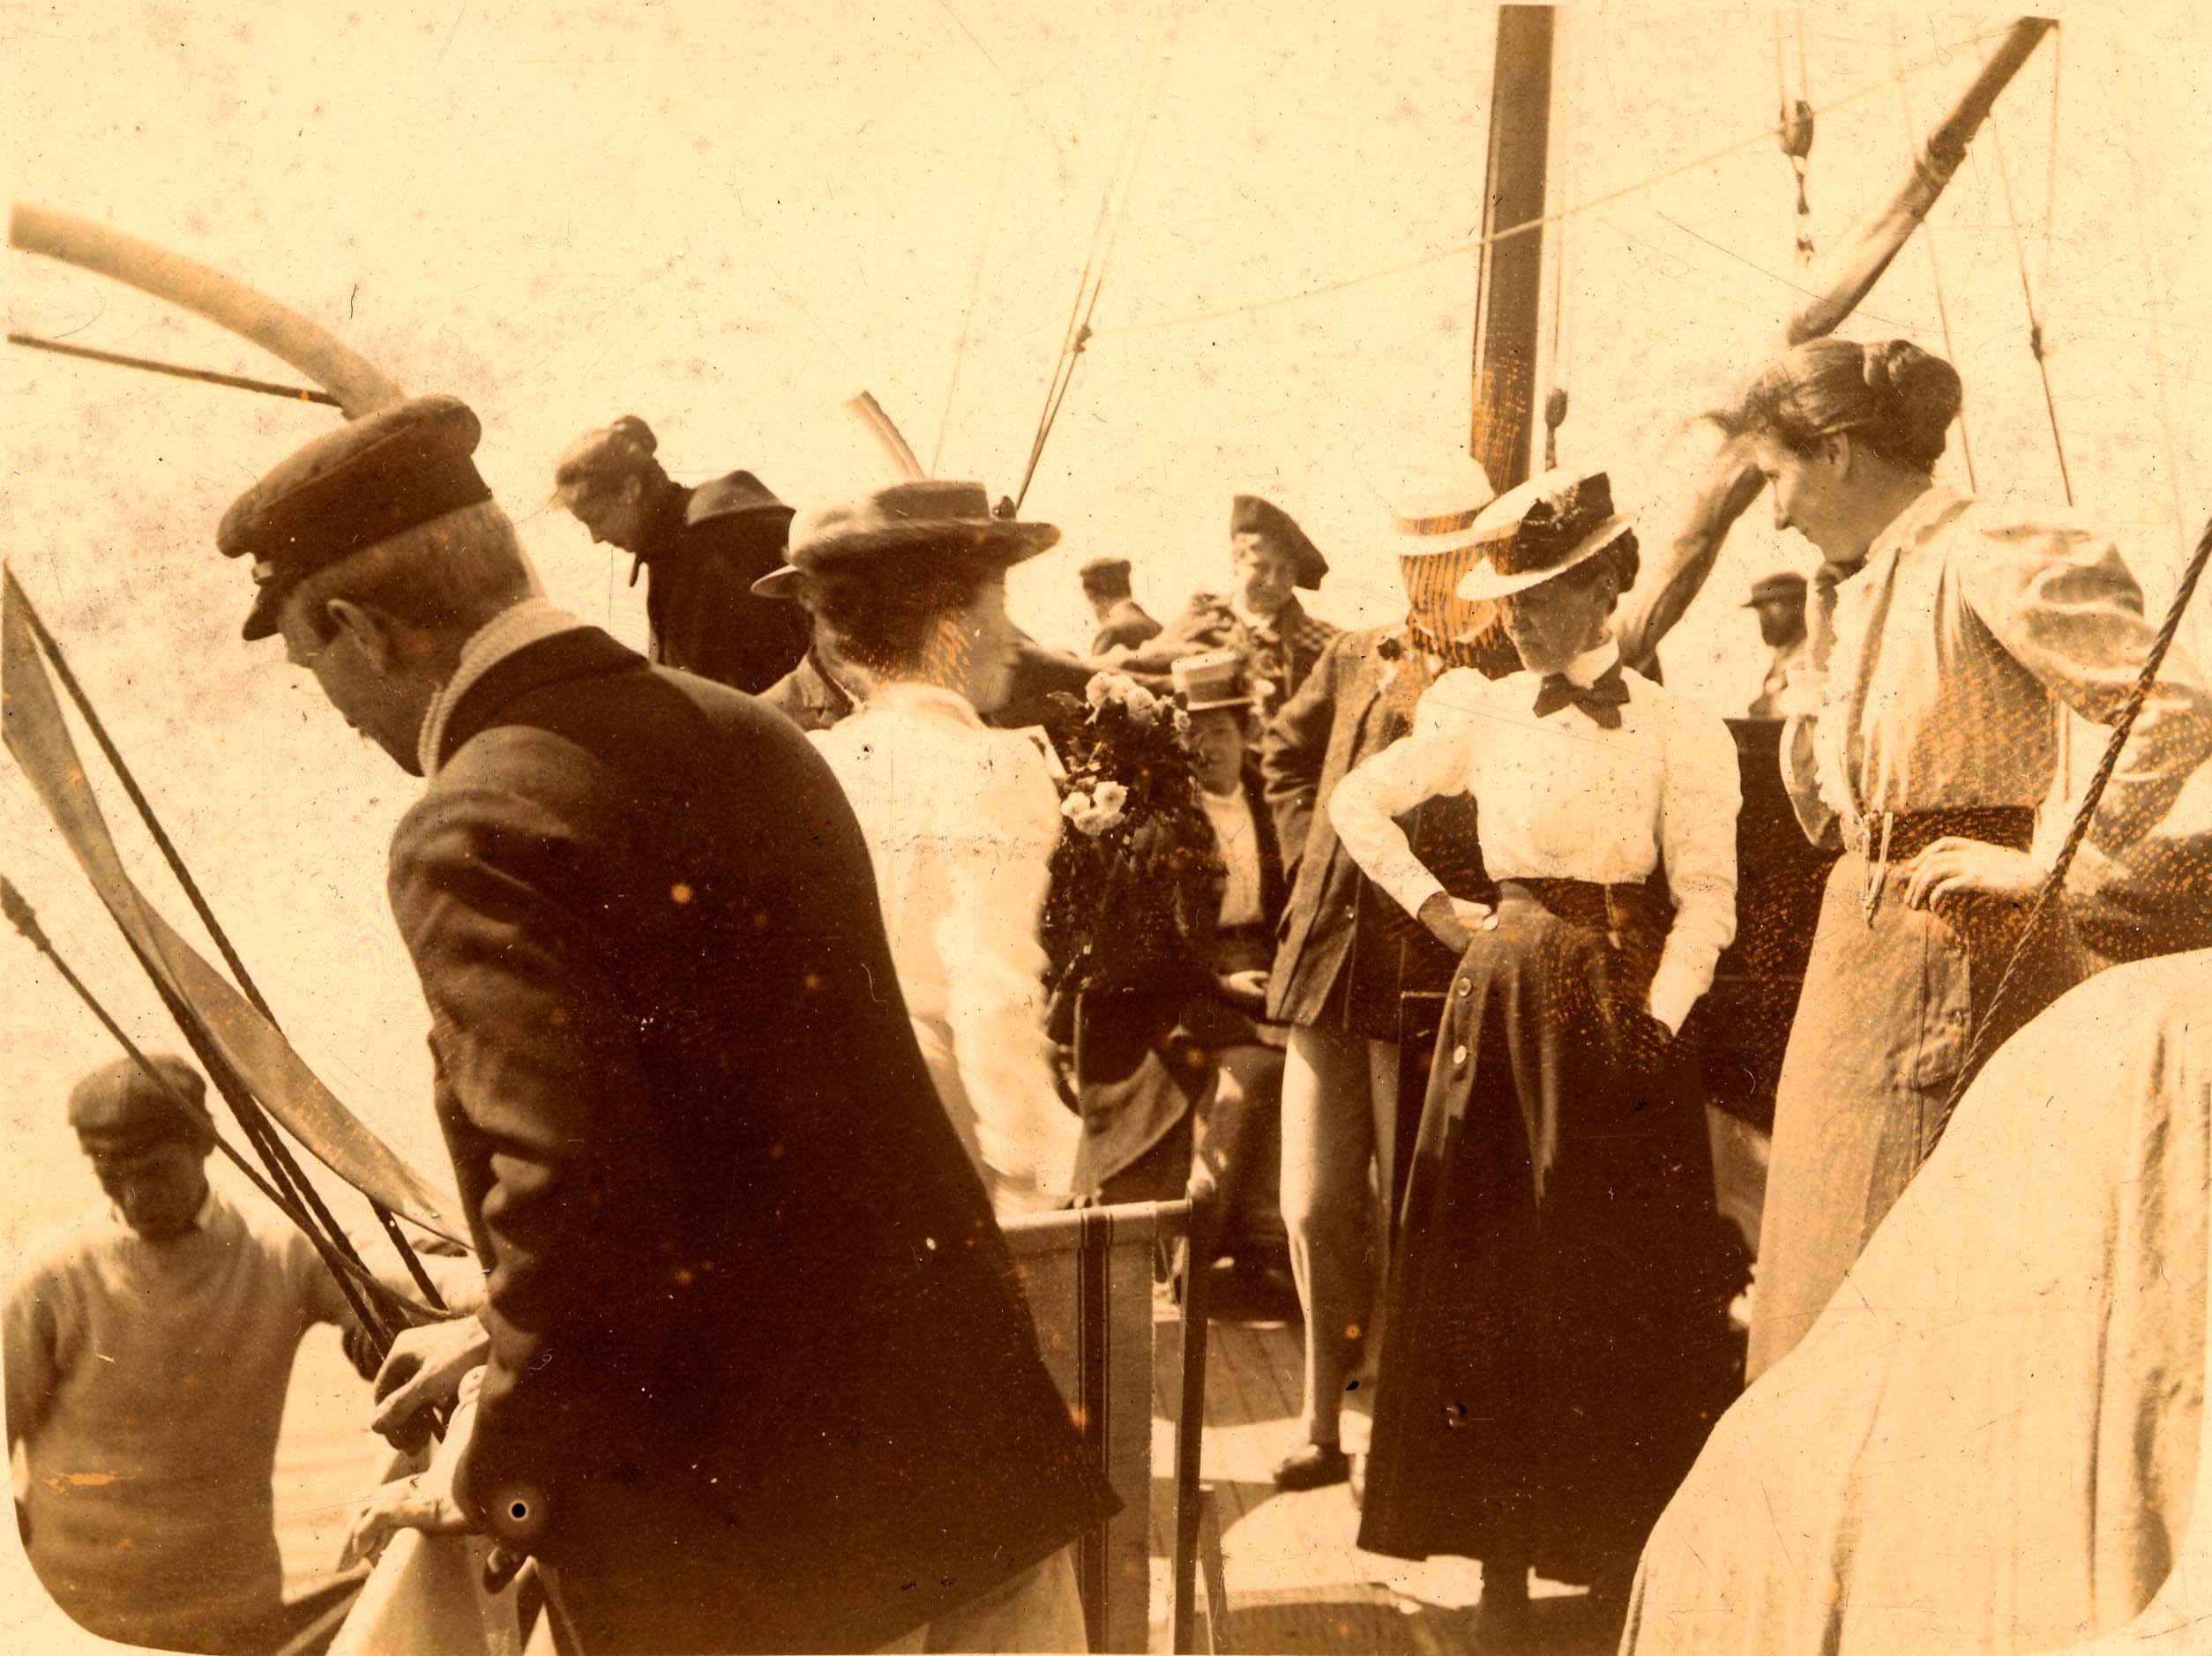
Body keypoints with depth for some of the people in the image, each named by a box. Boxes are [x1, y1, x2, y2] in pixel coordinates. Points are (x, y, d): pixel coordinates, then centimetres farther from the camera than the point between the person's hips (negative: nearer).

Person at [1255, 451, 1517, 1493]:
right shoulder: (1355, 660, 13)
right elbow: (1284, 756, 29)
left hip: (1434, 980, -5)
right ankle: (1325, 1420, 22)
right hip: (1330, 967, 5)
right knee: (1315, 1208, 8)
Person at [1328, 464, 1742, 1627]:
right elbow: (1356, 804, 15)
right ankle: (1503, 1562, 16)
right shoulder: (1481, 714, 4)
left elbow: (1706, 904, -5)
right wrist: (1434, 910, 7)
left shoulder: (1679, 732, -3)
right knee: (1491, 1279, 5)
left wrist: (1652, 1027, -14)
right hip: (1502, 1002, 2)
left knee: (1620, 1290, 2)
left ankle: (1615, 1566, 13)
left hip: (1622, 1015, -2)